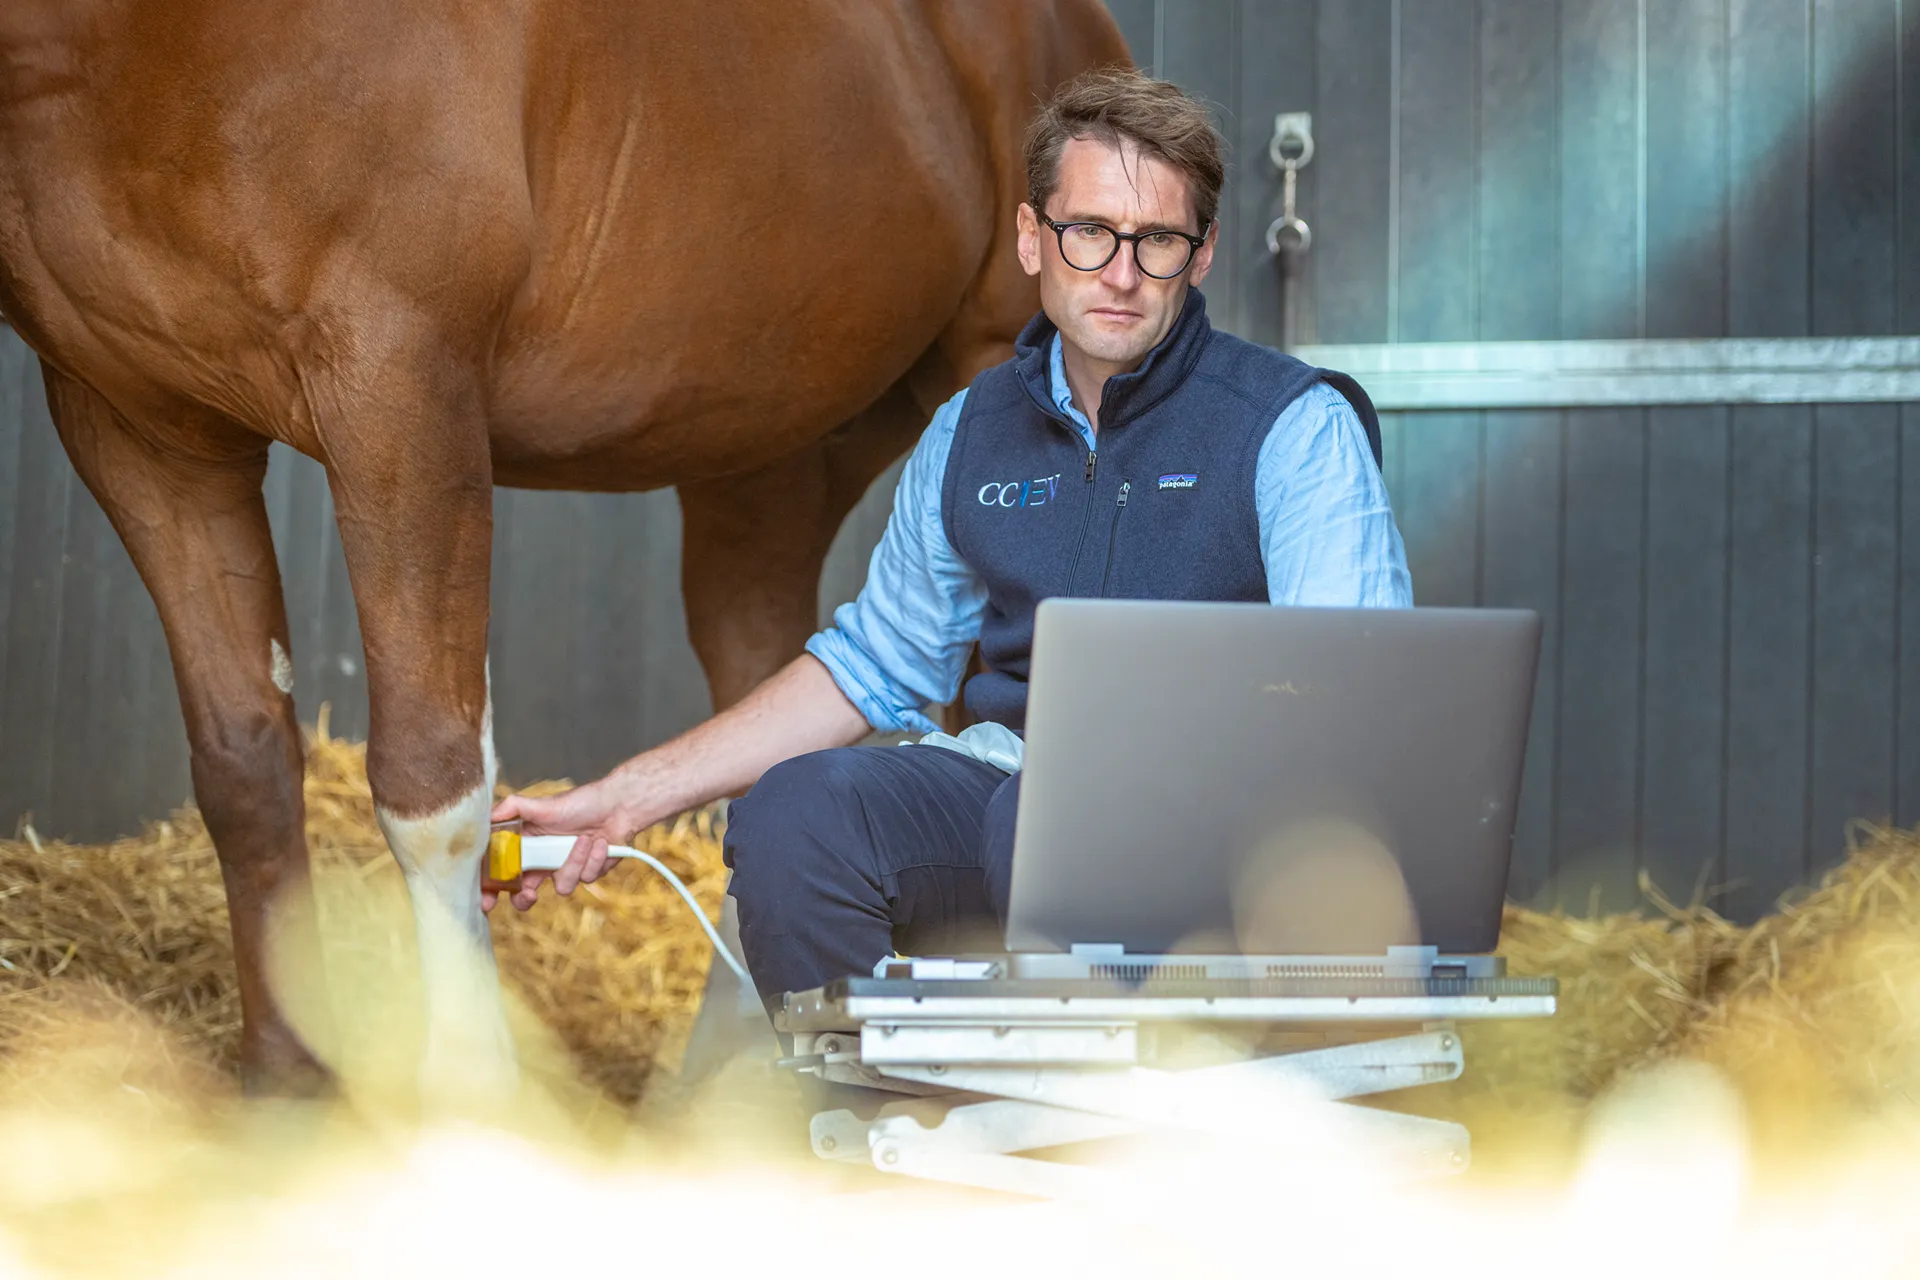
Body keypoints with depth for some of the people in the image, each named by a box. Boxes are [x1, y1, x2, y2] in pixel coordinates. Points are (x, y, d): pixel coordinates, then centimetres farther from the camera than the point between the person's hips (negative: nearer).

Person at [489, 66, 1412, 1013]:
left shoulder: (1296, 427, -2)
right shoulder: (970, 436, 15)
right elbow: (873, 662, 24)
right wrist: (626, 798, 17)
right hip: (1007, 774, 5)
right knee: (791, 811, -26)